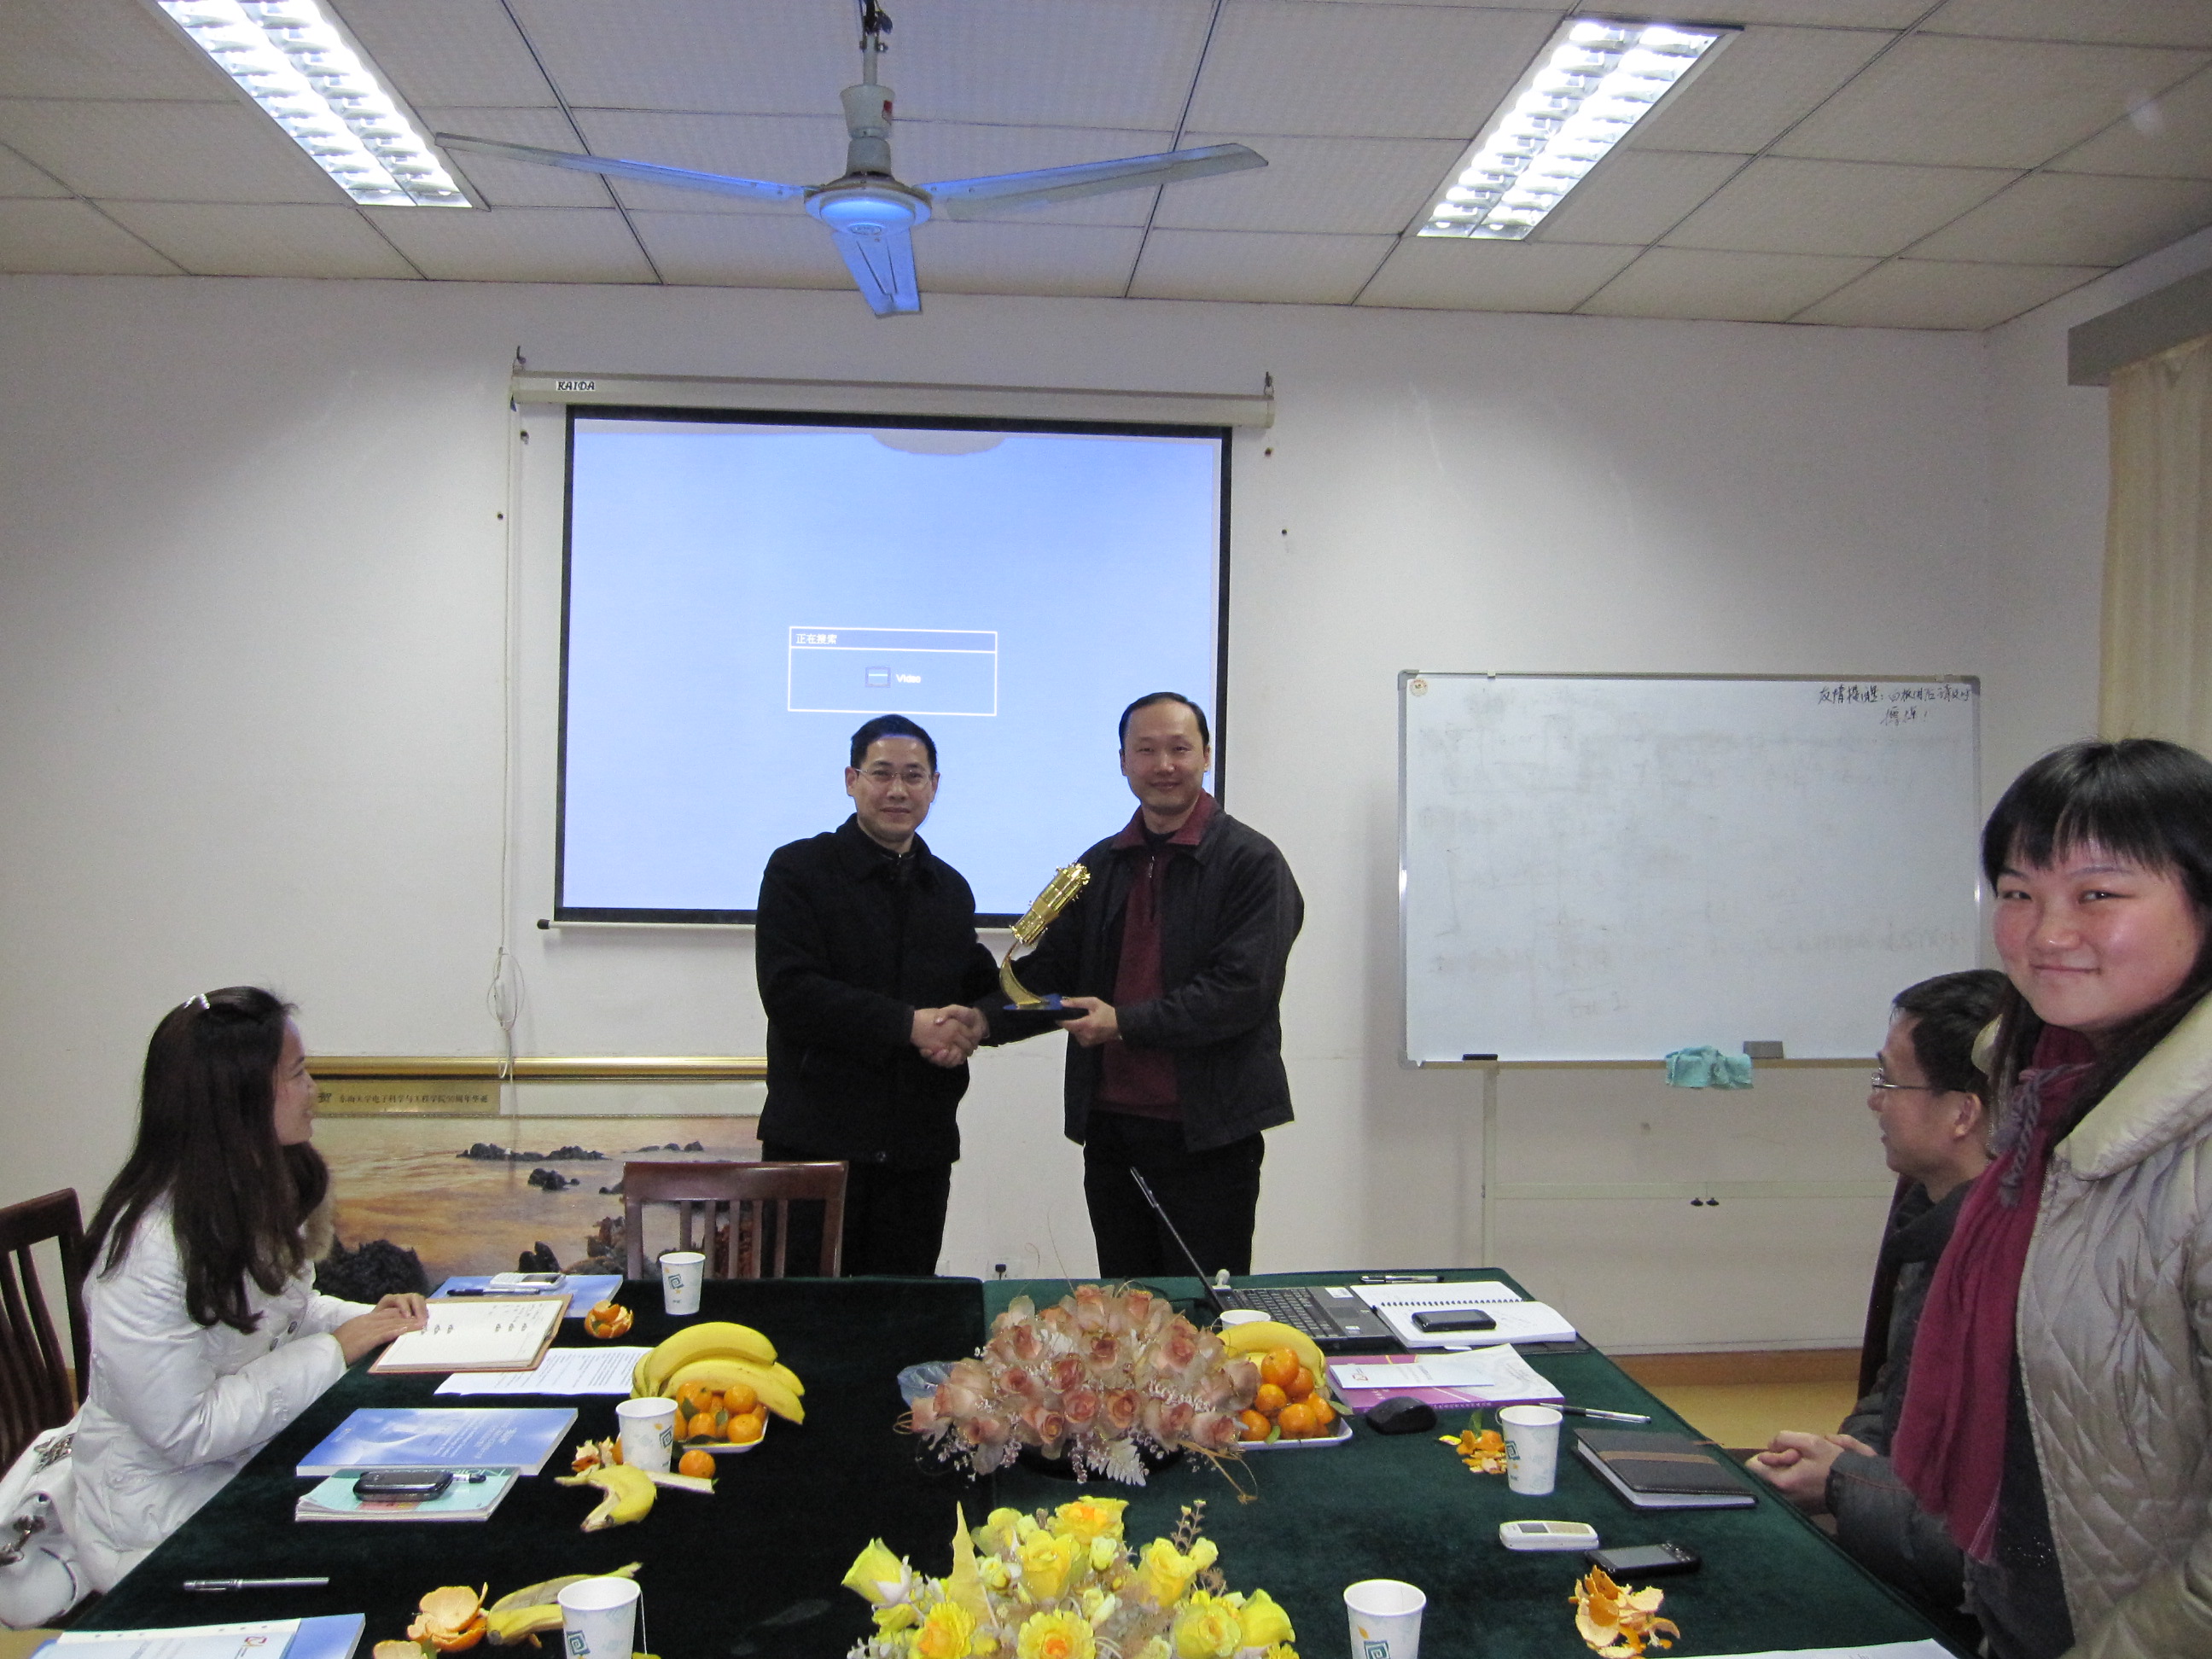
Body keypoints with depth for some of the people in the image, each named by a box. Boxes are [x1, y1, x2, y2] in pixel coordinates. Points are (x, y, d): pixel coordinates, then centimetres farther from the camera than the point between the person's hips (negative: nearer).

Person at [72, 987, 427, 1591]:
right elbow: (186, 1431, -25)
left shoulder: (259, 1193, 2)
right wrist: (334, 1350, -20)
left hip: (256, 1466, 8)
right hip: (166, 1514, -8)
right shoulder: (150, 1247, -26)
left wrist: (364, 1319, -2)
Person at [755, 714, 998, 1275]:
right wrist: (909, 1024, -16)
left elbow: (977, 990, 22)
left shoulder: (951, 888, 14)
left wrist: (971, 1024, -3)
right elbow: (789, 992, -13)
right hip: (815, 1139, -4)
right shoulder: (798, 869, -2)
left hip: (922, 1146, 5)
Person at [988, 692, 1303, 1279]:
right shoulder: (1101, 866, 13)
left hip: (1208, 1135, -5)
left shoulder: (1252, 862, -6)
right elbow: (1052, 971, 10)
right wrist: (980, 1020, -9)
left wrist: (1126, 1022, -19)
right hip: (1109, 1126, 6)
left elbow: (1243, 989, -15)